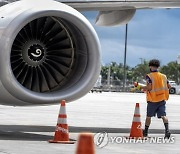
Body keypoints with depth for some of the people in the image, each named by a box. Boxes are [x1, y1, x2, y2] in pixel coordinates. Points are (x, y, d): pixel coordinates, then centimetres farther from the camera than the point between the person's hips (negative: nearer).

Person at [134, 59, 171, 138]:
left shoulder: (149, 76, -9)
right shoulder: (163, 76, 6)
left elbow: (149, 87, -19)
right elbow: (169, 86, 9)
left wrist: (139, 87, -6)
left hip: (152, 100, -3)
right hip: (162, 99, 3)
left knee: (148, 116, 12)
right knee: (163, 115, -5)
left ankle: (145, 131, 24)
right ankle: (167, 130, -24)